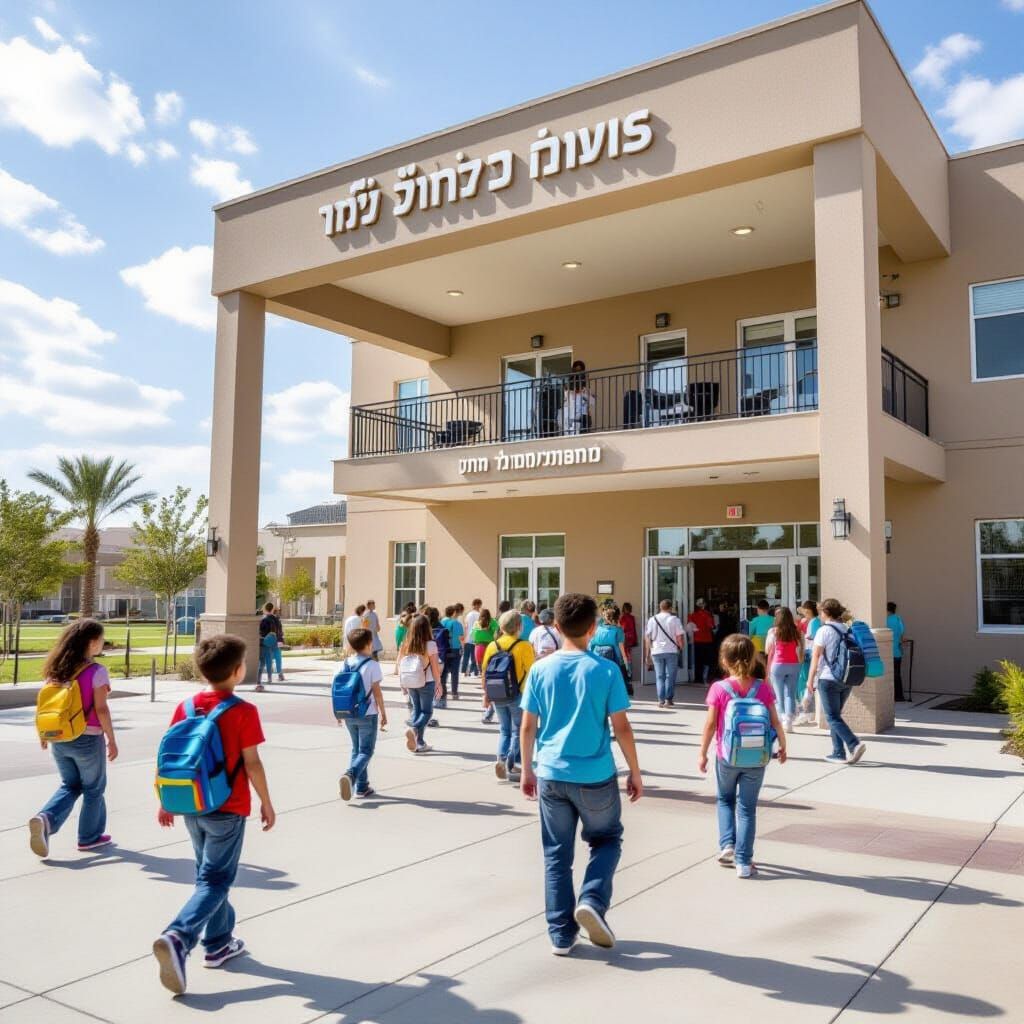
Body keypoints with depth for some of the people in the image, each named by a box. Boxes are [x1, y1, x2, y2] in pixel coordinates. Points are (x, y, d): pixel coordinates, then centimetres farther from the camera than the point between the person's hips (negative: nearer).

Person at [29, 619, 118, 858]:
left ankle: (45, 818, -4)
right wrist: (111, 740, -9)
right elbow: (101, 709, -17)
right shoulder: (96, 671, -16)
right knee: (93, 789, 14)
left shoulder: (56, 670, 2)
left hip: (59, 739, 5)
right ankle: (90, 837, 23)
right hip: (88, 739, -5)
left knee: (70, 786, 20)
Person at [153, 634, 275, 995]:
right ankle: (178, 938, -18)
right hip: (228, 810, -6)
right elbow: (252, 764, -13)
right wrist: (266, 803, -1)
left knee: (208, 874, 19)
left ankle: (219, 943, 29)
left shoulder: (185, 707, 0)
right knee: (215, 881, 1)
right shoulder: (244, 712, -15)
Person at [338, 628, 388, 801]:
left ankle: (362, 787, 18)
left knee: (356, 749, 17)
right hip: (367, 715, -5)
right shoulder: (372, 665, -11)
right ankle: (350, 775, -23)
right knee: (366, 751, 2)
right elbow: (376, 691, -10)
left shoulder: (346, 663, 4)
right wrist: (383, 713, -2)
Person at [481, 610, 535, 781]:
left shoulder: (492, 646, 1)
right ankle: (511, 765, -1)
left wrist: (487, 694, 16)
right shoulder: (524, 646, -12)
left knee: (504, 730, 18)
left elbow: (484, 672, 5)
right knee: (518, 731, 9)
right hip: (518, 695, -4)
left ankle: (501, 758, -1)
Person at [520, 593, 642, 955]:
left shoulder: (540, 669, -2)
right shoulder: (605, 670, -9)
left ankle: (561, 934, 17)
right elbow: (621, 727, -6)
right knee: (607, 840, 20)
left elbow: (528, 727, 2)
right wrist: (635, 773, 5)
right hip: (595, 776, -2)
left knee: (557, 854, 13)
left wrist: (527, 770, 14)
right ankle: (592, 901, -1)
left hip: (551, 775, 2)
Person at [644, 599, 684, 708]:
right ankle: (669, 700, 6)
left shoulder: (652, 619, 5)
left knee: (659, 676, 9)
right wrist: (681, 647, 12)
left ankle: (661, 700, 4)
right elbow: (679, 637, -6)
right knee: (670, 676, 7)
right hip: (671, 651, -2)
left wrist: (648, 654, 13)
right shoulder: (674, 619, -3)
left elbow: (647, 638, 6)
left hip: (656, 651, 2)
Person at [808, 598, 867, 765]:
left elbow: (816, 657, -10)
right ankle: (838, 753, 15)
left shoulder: (824, 630, -10)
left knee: (832, 717, -1)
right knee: (835, 715, 16)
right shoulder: (847, 630, 9)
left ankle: (855, 745, -18)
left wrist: (810, 679, -3)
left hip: (828, 679, -7)